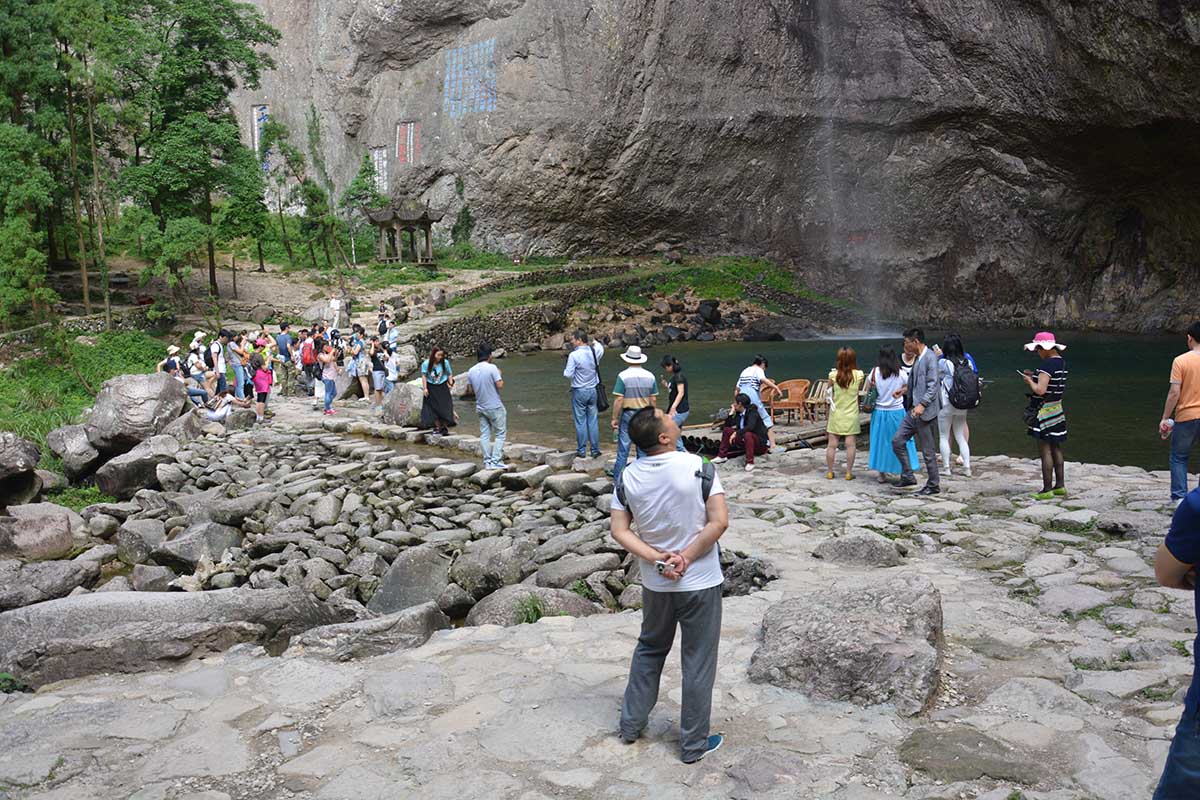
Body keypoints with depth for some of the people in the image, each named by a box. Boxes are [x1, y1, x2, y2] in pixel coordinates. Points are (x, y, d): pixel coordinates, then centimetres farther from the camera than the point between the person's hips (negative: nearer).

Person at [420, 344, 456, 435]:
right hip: (431, 388, 0)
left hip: (442, 387, 0)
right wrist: (425, 388, -6)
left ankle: (444, 427, 10)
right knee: (433, 409, 1)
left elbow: (449, 374, 4)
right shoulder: (426, 364, -12)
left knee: (444, 407, -2)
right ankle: (437, 427, 10)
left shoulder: (445, 362, -10)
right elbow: (424, 376, -4)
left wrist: (451, 384, -3)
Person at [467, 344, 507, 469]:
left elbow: (471, 389, 10)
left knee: (484, 435, 10)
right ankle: (496, 461, -3)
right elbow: (500, 385, -18)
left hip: (480, 407, 5)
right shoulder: (492, 368, -16)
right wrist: (500, 375, 0)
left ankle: (487, 462, 10)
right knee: (500, 434, 3)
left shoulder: (471, 371, 2)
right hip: (494, 407, -5)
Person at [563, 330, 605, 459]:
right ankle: (595, 450, 12)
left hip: (579, 391, -4)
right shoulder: (595, 352, -1)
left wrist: (565, 371, 4)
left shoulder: (574, 355, -16)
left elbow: (568, 374, -15)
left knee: (580, 422, 4)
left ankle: (581, 450, 8)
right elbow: (601, 348, 23)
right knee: (593, 421, 9)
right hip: (593, 390, 4)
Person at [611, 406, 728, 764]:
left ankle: (631, 723, 34)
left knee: (650, 648, 25)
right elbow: (719, 522, -20)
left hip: (655, 584, 4)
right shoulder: (698, 466, -18)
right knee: (698, 661, 10)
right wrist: (686, 558, -13)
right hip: (700, 582, -4)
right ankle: (694, 743, 22)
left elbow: (619, 530, -7)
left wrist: (657, 558, -11)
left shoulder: (629, 476, -7)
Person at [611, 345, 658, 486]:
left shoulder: (623, 376, -12)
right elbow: (653, 400, 4)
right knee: (643, 450, 11)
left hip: (627, 415, -3)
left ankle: (617, 481, 6)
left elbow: (619, 400, -14)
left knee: (623, 450, 3)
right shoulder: (650, 376, 1)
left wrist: (614, 418, -6)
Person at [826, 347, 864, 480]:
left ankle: (829, 471, 14)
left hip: (836, 414, 0)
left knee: (832, 444, 6)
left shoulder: (833, 375, -9)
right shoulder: (858, 375, -9)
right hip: (852, 415, 0)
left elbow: (829, 392, 3)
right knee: (851, 444, 5)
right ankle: (849, 472, 8)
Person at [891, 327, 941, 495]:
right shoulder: (917, 358, 14)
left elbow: (933, 385, -21)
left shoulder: (930, 357, -14)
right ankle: (908, 476, 17)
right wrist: (907, 390, 33)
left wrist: (922, 405, -28)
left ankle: (933, 485, 13)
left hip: (926, 412, -9)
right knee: (897, 441, 7)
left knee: (928, 450, 0)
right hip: (914, 411, 9)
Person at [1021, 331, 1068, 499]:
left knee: (1045, 450, -5)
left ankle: (1047, 489, -1)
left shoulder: (1047, 364, -20)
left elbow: (1040, 390, -25)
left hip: (1045, 411, -10)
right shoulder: (1061, 361, 10)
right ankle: (1060, 486, 22)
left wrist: (1029, 380, -8)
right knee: (1056, 449, 15)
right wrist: (1034, 376, 14)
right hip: (1057, 409, 10)